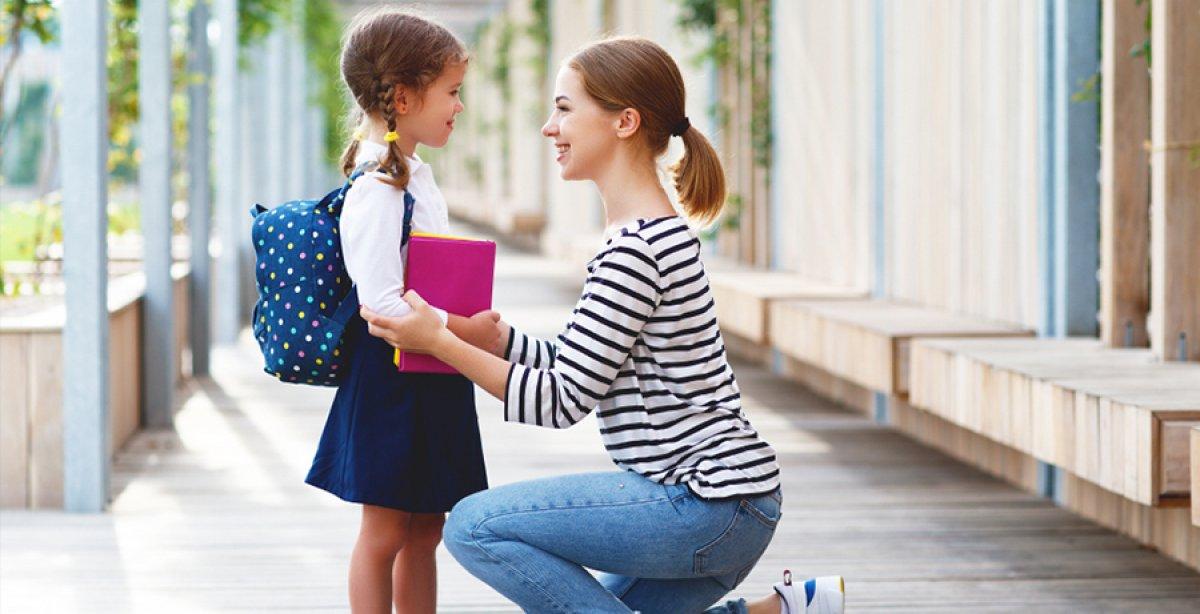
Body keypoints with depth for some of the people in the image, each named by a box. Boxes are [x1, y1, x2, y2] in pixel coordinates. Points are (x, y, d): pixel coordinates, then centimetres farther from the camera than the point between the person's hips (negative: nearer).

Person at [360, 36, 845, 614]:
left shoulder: (636, 250, -18)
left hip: (710, 506, -10)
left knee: (473, 525, -13)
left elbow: (562, 400, -17)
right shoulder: (659, 232, 14)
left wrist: (440, 342, -15)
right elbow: (576, 368, 15)